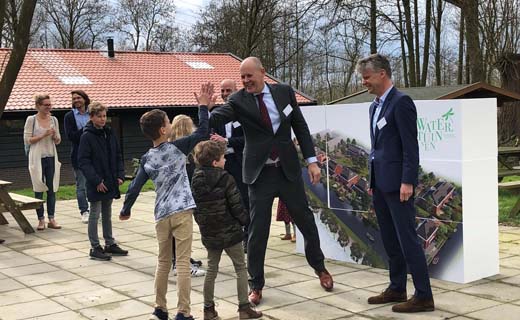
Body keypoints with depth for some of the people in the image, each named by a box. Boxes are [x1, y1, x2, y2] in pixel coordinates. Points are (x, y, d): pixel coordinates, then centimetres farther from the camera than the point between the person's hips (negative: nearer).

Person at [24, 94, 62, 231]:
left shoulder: (54, 119, 8)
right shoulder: (31, 120, -3)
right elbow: (27, 140, -6)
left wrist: (54, 135, -9)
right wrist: (43, 135, -14)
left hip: (51, 157, 4)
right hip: (37, 158, -4)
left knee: (52, 189, 4)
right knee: (39, 190, 1)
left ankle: (51, 219, 10)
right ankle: (41, 219, 8)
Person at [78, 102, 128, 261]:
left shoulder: (109, 133, 8)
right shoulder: (87, 136, -11)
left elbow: (117, 156, 13)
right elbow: (83, 161, -14)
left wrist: (120, 175, 2)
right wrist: (96, 181, -19)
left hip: (110, 182, 6)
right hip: (96, 185, -6)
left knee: (107, 214, 16)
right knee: (95, 215, 2)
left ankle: (110, 244, 25)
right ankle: (95, 248, 9)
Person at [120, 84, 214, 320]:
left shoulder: (146, 159, 6)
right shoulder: (177, 147, -5)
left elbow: (134, 188, 6)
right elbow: (202, 133, -5)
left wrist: (125, 210, 19)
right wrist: (204, 107, 2)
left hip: (161, 215, 4)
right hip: (182, 212, -4)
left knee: (163, 263, 17)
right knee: (183, 264, -1)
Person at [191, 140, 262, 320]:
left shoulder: (196, 180, 0)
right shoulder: (225, 179, -16)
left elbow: (195, 207, 6)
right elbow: (236, 206, -14)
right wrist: (245, 220, 2)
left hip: (208, 233, 5)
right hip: (230, 231, -5)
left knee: (211, 269, 15)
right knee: (241, 268, 7)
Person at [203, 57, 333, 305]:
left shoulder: (284, 92, -1)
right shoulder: (238, 100, -7)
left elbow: (300, 127, 4)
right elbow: (218, 117, -24)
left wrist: (312, 160, 0)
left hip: (288, 170, 2)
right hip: (260, 173, -2)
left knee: (306, 220, 14)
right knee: (257, 230, 0)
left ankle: (319, 267, 38)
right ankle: (256, 285, 17)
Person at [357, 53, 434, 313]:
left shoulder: (401, 102, -11)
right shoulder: (375, 106, 15)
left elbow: (410, 146, -16)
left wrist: (407, 182, -20)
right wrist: (372, 179, 17)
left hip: (397, 183, -9)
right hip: (380, 183, 9)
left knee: (407, 240, -5)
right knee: (390, 240, 14)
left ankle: (423, 296, 1)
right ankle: (396, 289, 23)